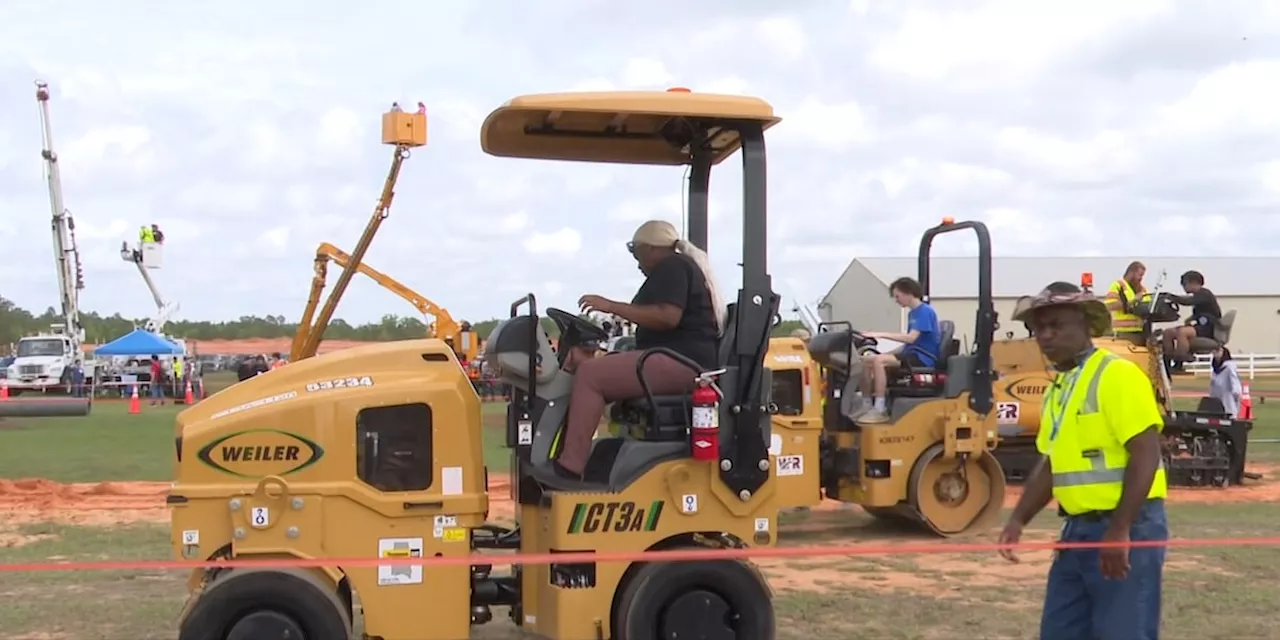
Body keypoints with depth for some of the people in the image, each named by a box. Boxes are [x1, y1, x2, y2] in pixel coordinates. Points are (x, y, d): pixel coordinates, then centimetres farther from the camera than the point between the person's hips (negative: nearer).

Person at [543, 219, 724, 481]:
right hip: (682, 361, 12)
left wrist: (612, 306, -17)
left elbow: (668, 317, -22)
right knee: (595, 368, 12)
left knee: (590, 374, -19)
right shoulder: (679, 267, 27)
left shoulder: (671, 267, -5)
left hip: (680, 362, -12)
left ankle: (569, 468, -25)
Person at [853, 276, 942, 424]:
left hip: (923, 358, -9)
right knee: (866, 360, -4)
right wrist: (887, 353, 7)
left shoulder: (925, 311, -11)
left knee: (878, 361, -28)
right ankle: (867, 406, -3)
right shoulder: (912, 313, 18)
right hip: (912, 355, 9)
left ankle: (879, 410, -27)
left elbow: (911, 338, -23)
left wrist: (881, 334, -24)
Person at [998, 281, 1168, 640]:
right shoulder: (1057, 388, 14)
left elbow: (1145, 455, -19)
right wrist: (1018, 520, 12)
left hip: (1129, 529, -9)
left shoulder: (1117, 374, -13)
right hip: (1078, 529, 9)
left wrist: (1120, 530, -21)